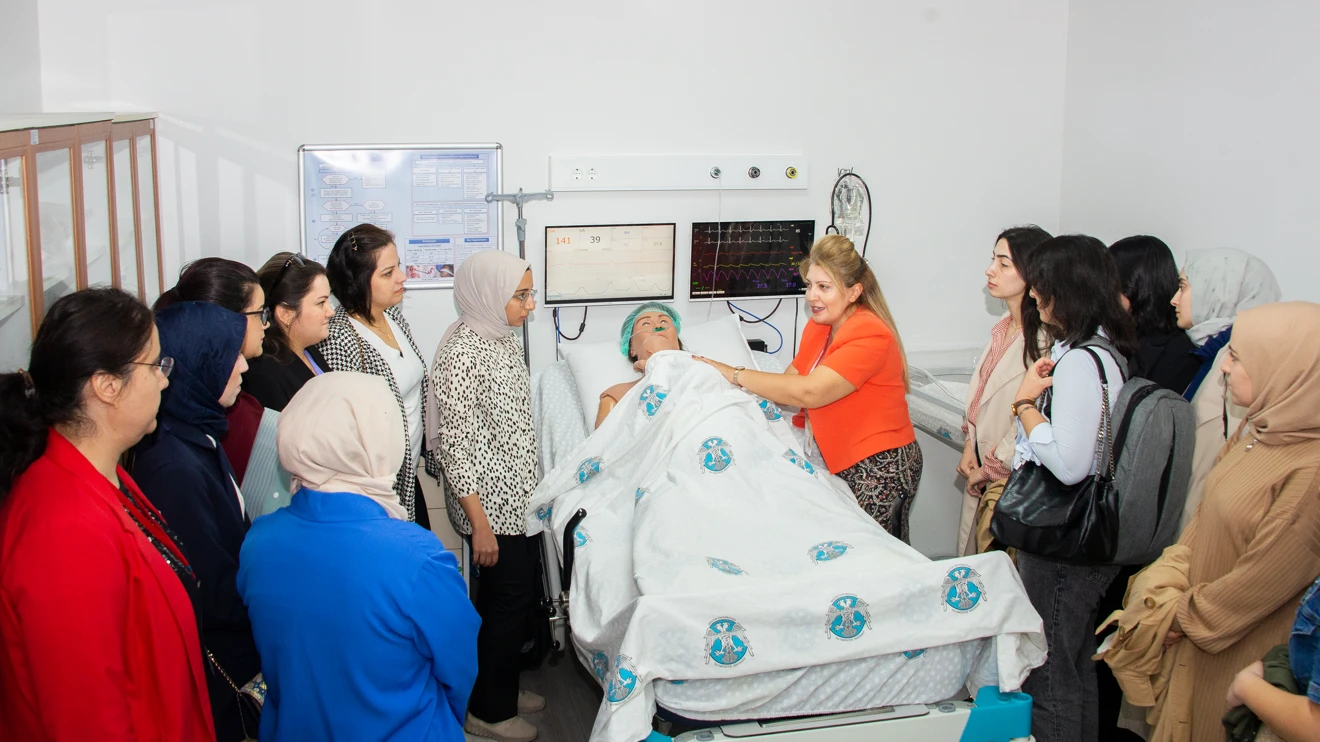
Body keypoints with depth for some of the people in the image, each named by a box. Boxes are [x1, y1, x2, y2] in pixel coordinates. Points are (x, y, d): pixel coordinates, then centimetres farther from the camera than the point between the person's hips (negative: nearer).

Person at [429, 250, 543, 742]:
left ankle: (503, 688, 37)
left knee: (516, 595, 18)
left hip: (517, 497, 9)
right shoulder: (462, 352, -22)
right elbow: (455, 444, -21)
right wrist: (480, 524, -20)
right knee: (511, 600, 3)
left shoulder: (503, 337, 6)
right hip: (489, 503, -8)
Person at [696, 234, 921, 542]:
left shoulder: (869, 335, -21)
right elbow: (789, 380, 4)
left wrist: (734, 375, -24)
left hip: (879, 469, -8)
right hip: (839, 462, 8)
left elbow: (808, 392, -28)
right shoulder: (818, 327, 9)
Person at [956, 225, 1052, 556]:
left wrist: (990, 469, -11)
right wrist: (970, 446, 6)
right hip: (982, 471, 8)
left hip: (1011, 479, -8)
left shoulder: (1045, 341, -22)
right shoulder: (1005, 327, 7)